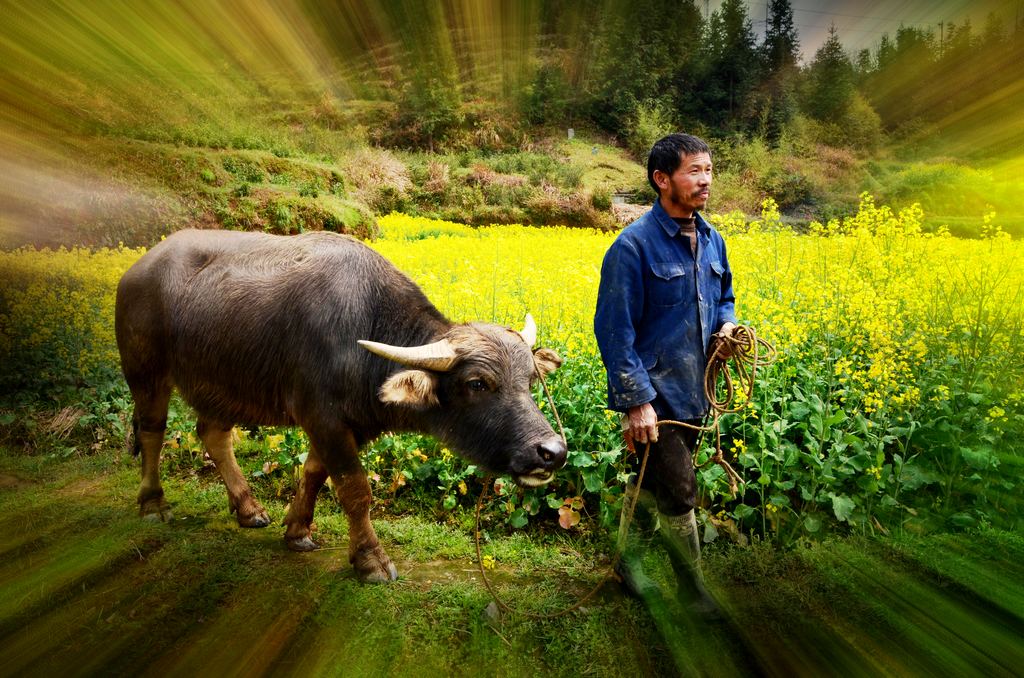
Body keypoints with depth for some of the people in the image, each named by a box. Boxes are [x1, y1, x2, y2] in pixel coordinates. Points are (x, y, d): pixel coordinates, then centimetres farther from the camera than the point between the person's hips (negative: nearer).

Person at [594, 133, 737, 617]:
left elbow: (724, 297, 24)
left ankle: (629, 560, 39)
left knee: (650, 482, 20)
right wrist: (637, 401, -20)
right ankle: (693, 591, 19)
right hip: (653, 395, -7)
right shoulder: (634, 246, -16)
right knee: (679, 494, -1)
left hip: (692, 392, 7)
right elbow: (614, 328, -17)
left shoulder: (711, 240, 7)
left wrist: (726, 324, -1)